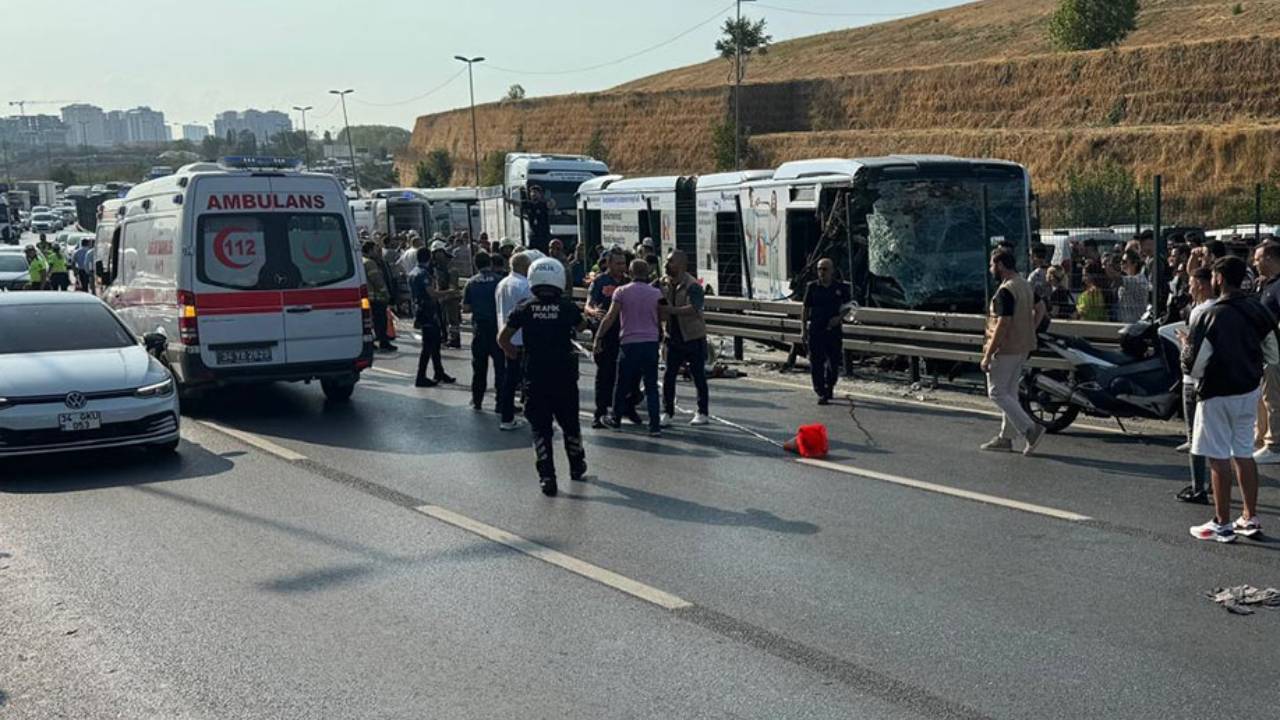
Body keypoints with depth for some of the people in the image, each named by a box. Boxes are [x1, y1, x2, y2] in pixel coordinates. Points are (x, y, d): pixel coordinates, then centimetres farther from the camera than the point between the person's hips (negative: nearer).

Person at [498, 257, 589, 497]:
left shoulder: (525, 308, -4)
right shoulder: (568, 306, -4)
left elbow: (503, 338, -1)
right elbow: (582, 326, 16)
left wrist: (512, 352, 17)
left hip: (535, 376, 0)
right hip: (565, 375, 1)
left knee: (540, 427, 5)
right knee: (570, 423, 17)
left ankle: (547, 477, -3)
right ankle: (576, 466, 34)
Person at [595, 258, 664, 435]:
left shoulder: (622, 292, -1)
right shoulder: (656, 293, 6)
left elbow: (610, 317, -5)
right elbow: (661, 319, 11)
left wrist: (598, 338, -1)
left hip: (629, 343, -1)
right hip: (651, 343, 2)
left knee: (621, 385, 13)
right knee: (651, 386, 4)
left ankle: (616, 419, 25)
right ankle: (654, 425, -3)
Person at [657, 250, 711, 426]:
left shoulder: (692, 286, -18)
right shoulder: (663, 283, 2)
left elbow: (693, 309, -32)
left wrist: (670, 309, -39)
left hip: (693, 338, -5)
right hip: (674, 337, 5)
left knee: (699, 376, 5)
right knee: (669, 376, 2)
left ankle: (703, 413, 17)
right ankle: (667, 413, 9)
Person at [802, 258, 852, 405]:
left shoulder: (841, 288, 1)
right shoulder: (812, 287, 2)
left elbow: (848, 305, 12)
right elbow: (805, 310, 6)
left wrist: (840, 317, -7)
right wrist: (803, 329, 1)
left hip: (834, 330, 0)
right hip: (815, 330, 0)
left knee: (834, 363, 7)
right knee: (816, 363, -6)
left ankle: (829, 388, 30)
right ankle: (821, 393, -2)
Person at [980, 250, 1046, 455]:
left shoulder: (1006, 290, -20)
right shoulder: (1026, 285, 10)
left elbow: (1003, 324, -24)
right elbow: (1039, 309, 19)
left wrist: (988, 355, -21)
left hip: (1006, 349, -10)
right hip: (1023, 347, 10)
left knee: (997, 393, -3)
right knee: (1009, 392, 15)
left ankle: (1030, 428, -11)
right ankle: (1006, 438, 20)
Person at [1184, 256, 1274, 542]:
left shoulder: (1212, 315, -18)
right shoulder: (1257, 310, 2)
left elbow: (1194, 363, -16)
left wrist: (1186, 345, 3)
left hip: (1217, 393, -7)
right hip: (1249, 390, 7)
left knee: (1219, 458, 0)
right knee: (1244, 454, 15)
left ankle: (1222, 524, 5)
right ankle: (1250, 518, 21)